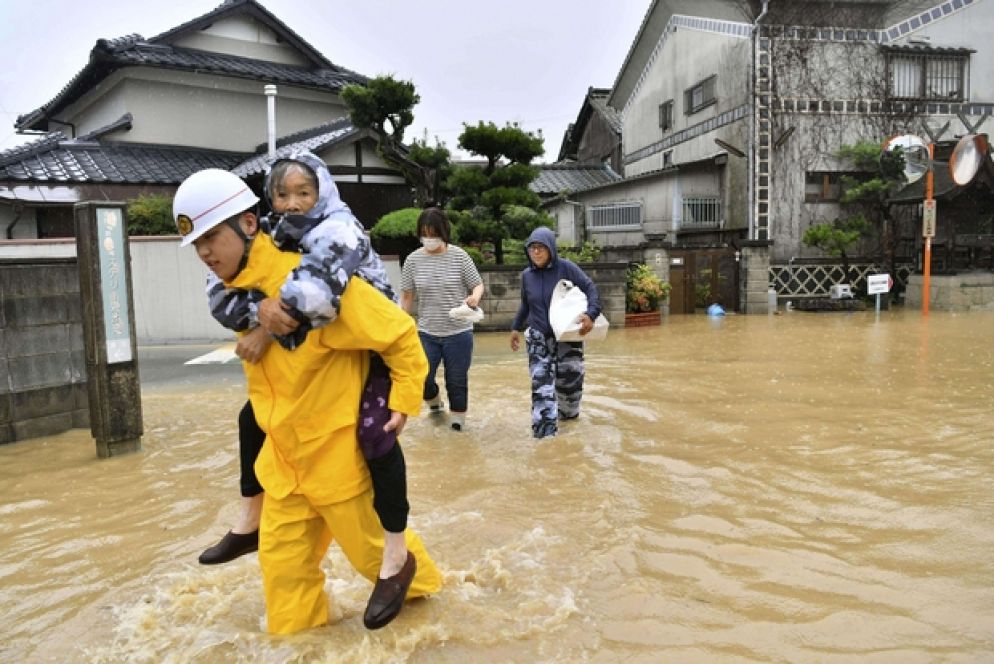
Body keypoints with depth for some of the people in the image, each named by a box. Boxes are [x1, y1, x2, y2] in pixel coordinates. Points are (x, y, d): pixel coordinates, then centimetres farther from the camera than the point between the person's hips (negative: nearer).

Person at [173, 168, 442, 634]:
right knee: (280, 554, 13)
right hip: (284, 450, 7)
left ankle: (413, 576, 45)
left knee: (371, 541, 15)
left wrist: (404, 402, -16)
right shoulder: (239, 290, 2)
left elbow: (399, 332, -20)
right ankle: (291, 633, 36)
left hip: (339, 446, -7)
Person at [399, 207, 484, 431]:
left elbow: (478, 285, 1)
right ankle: (434, 400, 35)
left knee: (456, 380, 8)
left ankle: (457, 415, 32)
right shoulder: (413, 260, -2)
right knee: (421, 378, 1)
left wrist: (475, 297, -23)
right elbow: (407, 296, 6)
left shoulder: (459, 256, -7)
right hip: (426, 333, 2)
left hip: (459, 332, -1)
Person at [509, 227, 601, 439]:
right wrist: (516, 328, 19)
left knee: (569, 380, 10)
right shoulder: (527, 275, 3)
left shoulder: (566, 267, -10)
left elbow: (590, 288, -11)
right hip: (538, 338, 2)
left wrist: (591, 314, -27)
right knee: (541, 384, -8)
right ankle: (545, 429, -6)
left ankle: (568, 413, 39)